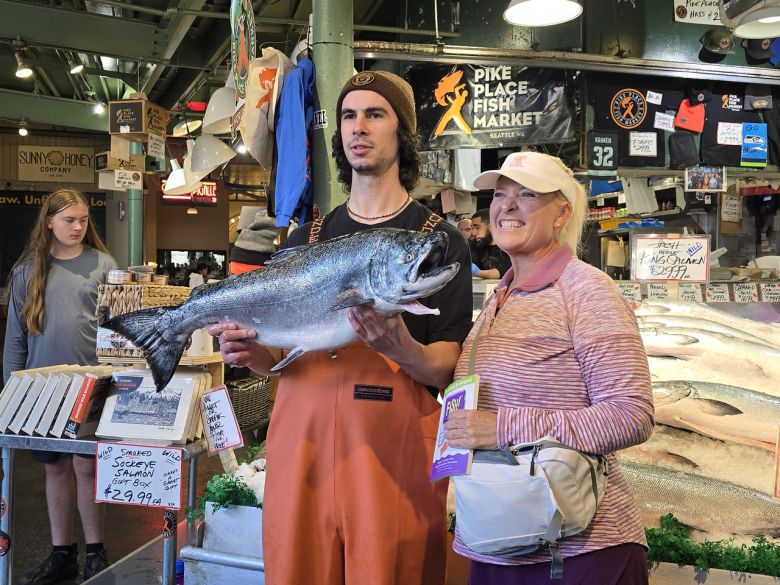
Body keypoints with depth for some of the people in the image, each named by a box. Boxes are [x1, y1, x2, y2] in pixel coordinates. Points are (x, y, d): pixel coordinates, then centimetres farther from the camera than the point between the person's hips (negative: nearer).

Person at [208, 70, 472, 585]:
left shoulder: (439, 239, 1)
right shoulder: (306, 238, 13)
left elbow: (445, 369, -6)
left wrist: (402, 351, -26)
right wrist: (251, 352, -6)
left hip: (394, 440, -3)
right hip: (302, 432, 4)